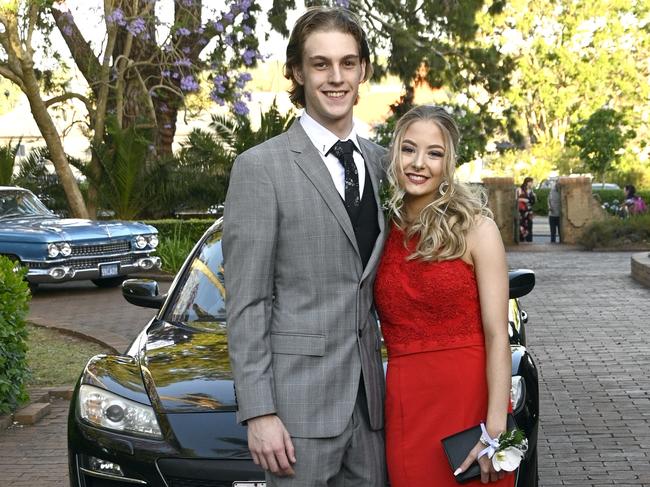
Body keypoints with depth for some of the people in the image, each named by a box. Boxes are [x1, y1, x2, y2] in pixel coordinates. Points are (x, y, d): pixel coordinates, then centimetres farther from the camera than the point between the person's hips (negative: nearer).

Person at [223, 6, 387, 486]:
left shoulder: (381, 163, 11)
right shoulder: (261, 168, -7)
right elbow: (246, 303, -9)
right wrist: (258, 412, -13)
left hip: (369, 394, 6)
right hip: (299, 398, -5)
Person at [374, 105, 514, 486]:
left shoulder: (475, 228, -5)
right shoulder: (384, 232, 8)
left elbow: (497, 335, -10)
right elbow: (386, 327, 11)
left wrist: (496, 426, -19)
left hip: (468, 396, -3)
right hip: (405, 402, 4)